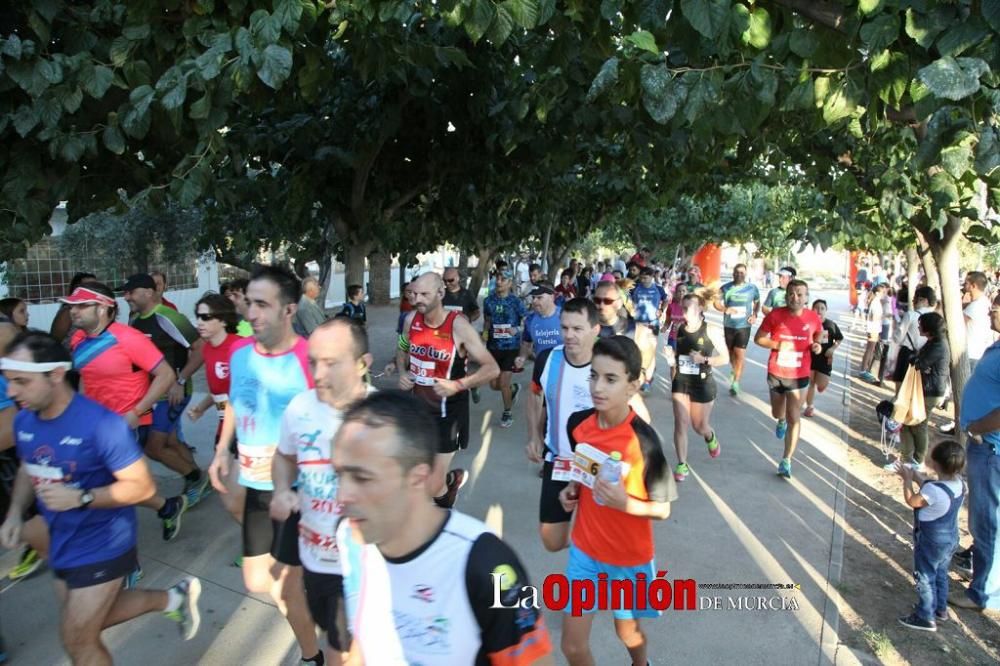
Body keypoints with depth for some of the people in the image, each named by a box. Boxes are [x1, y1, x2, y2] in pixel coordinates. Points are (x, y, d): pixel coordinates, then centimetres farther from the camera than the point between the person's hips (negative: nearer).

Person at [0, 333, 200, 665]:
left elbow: (143, 486, -23)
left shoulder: (101, 423, -28)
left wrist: (82, 498, -32)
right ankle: (173, 598, 39)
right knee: (87, 620, 24)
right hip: (63, 543, 8)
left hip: (102, 545, -8)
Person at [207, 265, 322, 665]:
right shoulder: (239, 352, -2)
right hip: (255, 486, 6)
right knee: (256, 582, 16)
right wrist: (222, 451, 8)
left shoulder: (308, 361, -23)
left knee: (287, 587, 4)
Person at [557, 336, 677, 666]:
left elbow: (662, 509, -14)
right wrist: (571, 491, -8)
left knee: (627, 631, 23)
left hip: (629, 556, -3)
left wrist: (625, 503, -31)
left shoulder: (643, 439, -25)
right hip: (584, 549, 3)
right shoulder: (578, 423, -10)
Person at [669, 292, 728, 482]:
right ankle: (682, 465, 8)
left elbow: (725, 358, -8)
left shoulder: (711, 331, -12)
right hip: (680, 382, 3)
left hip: (703, 384, -3)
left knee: (699, 426, 12)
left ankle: (711, 438, 49)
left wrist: (704, 359, -21)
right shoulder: (679, 329, 0)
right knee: (680, 424, -4)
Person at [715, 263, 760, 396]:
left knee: (740, 354, -10)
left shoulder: (752, 288, -1)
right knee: (731, 352, 16)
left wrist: (755, 315, -1)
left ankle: (735, 382, -6)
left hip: (744, 326, -2)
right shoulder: (726, 288, -3)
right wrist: (725, 309, -19)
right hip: (728, 325, 2)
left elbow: (757, 303, 15)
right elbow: (716, 303, 1)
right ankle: (735, 371, 43)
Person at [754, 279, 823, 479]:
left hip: (799, 375, -1)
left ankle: (786, 461, 4)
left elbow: (817, 338, 10)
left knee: (793, 418, -4)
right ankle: (781, 421, 61)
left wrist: (817, 346, -13)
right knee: (777, 414, 22)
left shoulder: (813, 318, -9)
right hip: (776, 373, 1)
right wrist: (777, 344, -22)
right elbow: (758, 338, -5)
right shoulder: (775, 315, -14)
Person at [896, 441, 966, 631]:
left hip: (931, 542, -8)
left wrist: (907, 479, -6)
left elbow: (912, 501, -16)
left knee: (925, 578, 8)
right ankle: (940, 609, 42)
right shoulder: (959, 483, -8)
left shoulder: (933, 490, -34)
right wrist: (917, 477, 6)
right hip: (950, 539, 8)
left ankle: (926, 618, 19)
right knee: (940, 574, 25)